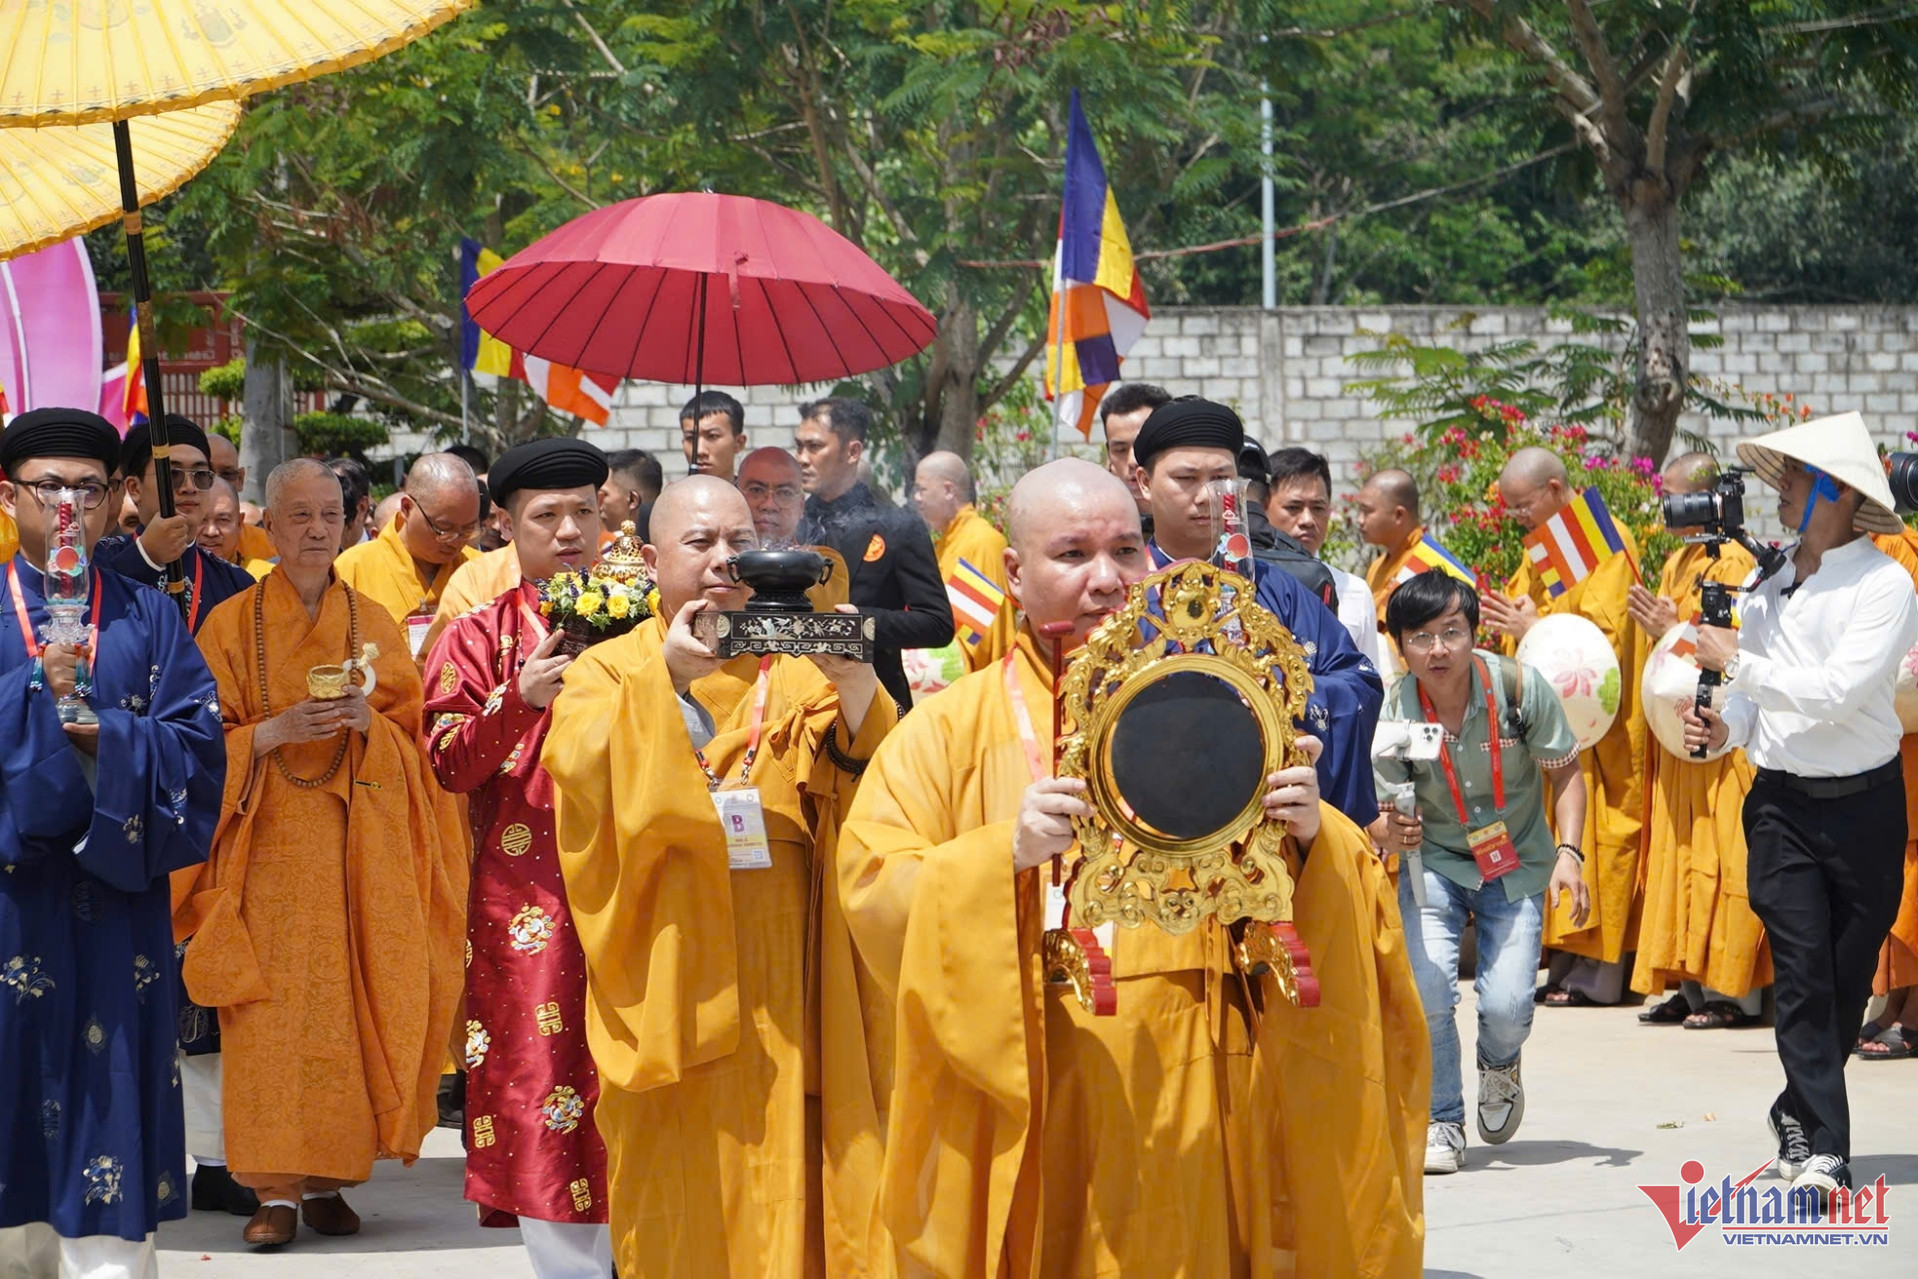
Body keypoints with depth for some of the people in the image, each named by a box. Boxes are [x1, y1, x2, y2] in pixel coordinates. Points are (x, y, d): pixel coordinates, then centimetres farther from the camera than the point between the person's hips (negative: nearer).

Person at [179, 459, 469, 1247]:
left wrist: (370, 722, -10)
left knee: (348, 1007, -2)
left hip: (358, 845, 2)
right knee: (273, 1012, -9)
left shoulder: (373, 624, 11)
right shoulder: (232, 625, 6)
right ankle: (276, 1188, -7)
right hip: (271, 841, -2)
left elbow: (411, 732, 10)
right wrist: (278, 731, -15)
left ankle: (329, 1180, 5)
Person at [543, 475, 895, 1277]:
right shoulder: (611, 669, 7)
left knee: (790, 1198, 1)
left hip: (792, 991, 1)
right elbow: (578, 771, -14)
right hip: (673, 986, -1)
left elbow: (875, 780, -7)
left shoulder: (798, 664, 10)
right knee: (688, 1207, 1)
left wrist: (855, 683, -27)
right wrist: (665, 678, -28)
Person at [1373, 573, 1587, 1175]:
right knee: (1426, 992, -20)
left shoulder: (1518, 686, -20)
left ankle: (1500, 1064, 27)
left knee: (1506, 1005, -12)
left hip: (1517, 864, 0)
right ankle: (1442, 1123, 4)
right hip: (1433, 861, 0)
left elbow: (1564, 770, -5)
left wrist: (1568, 853, -16)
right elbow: (1379, 813, -13)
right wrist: (1390, 829, -37)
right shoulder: (1393, 712, -20)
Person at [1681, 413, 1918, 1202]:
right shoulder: (1768, 585, 8)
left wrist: (1738, 661, -14)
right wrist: (1723, 728, -3)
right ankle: (1821, 1145, -8)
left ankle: (1801, 1111, 28)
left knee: (1850, 976, 7)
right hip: (1782, 803, 3)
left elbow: (1836, 692, -20)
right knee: (1803, 969, -8)